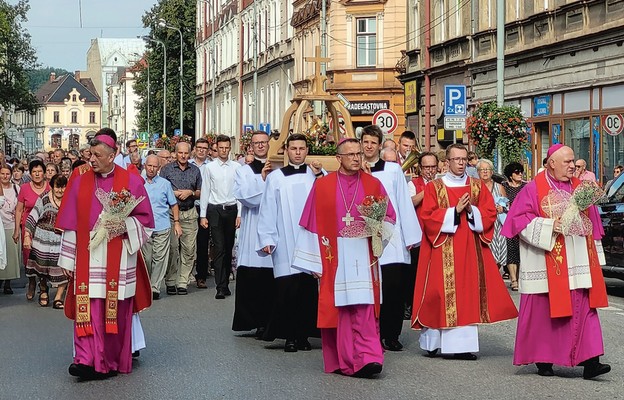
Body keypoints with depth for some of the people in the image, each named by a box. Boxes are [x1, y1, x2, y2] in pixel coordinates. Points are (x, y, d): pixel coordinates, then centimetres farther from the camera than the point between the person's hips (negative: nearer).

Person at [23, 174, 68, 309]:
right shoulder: (44, 199, -5)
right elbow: (32, 218, -5)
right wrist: (27, 236, -12)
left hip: (62, 241, 0)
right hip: (43, 239, 0)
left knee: (62, 269, -7)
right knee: (42, 266, 10)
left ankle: (58, 297, 1)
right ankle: (43, 290, 35)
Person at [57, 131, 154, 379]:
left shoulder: (131, 182, 2)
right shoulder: (80, 182, 8)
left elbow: (145, 219, 4)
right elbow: (70, 223, 9)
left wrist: (122, 224, -14)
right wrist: (68, 261, 6)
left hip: (118, 259, -1)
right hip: (88, 256, 1)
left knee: (116, 310, 2)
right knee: (88, 309, -7)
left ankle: (112, 360, 13)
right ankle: (87, 359, -10)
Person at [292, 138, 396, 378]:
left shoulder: (373, 184, 8)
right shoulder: (322, 185, 5)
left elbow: (389, 217, 12)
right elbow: (313, 223, 4)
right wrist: (315, 262, 0)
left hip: (363, 255, 0)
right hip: (334, 256, 0)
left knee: (363, 306, -9)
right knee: (337, 307, 1)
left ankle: (366, 359, -13)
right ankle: (339, 361, 10)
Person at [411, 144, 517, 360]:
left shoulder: (477, 186, 12)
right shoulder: (434, 187, 3)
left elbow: (490, 213, 5)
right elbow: (428, 216, -6)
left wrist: (471, 210, -12)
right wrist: (455, 211, -14)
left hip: (471, 250, 3)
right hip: (443, 251, -3)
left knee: (469, 293, -1)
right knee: (442, 293, -6)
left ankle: (463, 344, 2)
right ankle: (434, 342, 0)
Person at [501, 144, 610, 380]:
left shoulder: (579, 188, 13)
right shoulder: (534, 189, -3)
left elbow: (591, 222, 18)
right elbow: (520, 220, -10)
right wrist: (550, 225, -20)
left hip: (577, 264, 4)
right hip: (546, 265, -4)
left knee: (583, 308, -4)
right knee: (544, 310, 2)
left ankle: (590, 361, -7)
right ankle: (543, 361, 15)